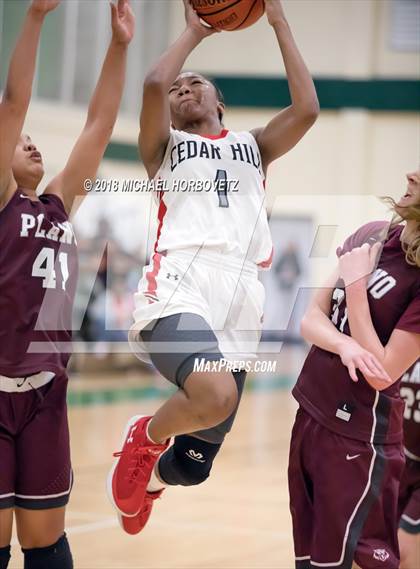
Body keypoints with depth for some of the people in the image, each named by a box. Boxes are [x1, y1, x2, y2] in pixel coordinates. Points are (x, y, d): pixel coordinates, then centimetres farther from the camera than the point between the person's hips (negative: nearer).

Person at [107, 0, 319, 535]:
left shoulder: (254, 146, 27)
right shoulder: (165, 147, 20)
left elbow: (306, 109, 8)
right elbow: (153, 84, -2)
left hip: (240, 299, 4)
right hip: (179, 286, -3)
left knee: (192, 467, 6)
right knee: (216, 397, -34)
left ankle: (152, 476, 43)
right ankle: (145, 437, -2)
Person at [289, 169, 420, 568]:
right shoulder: (371, 236, 1)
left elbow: (382, 373, -20)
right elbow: (311, 319, 2)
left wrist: (356, 285, -20)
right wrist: (344, 345, -20)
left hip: (358, 436, -6)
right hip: (311, 414, 7)